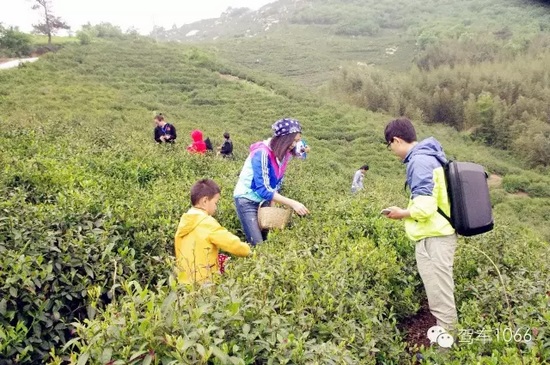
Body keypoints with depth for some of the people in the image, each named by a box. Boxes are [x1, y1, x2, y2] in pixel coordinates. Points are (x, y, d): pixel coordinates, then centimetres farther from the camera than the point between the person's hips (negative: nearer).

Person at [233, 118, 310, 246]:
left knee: (266, 239, 8)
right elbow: (263, 189, -31)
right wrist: (292, 203, -34)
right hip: (247, 199, -7)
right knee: (257, 244, -9)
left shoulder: (284, 152, -5)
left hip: (264, 200, 7)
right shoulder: (262, 153, -28)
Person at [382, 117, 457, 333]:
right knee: (441, 294, 21)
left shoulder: (419, 161, -17)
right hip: (440, 234, 10)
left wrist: (402, 214, -7)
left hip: (433, 238, -10)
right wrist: (408, 211, 14)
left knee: (439, 297, -1)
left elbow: (425, 208, -24)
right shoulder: (430, 156, 13)